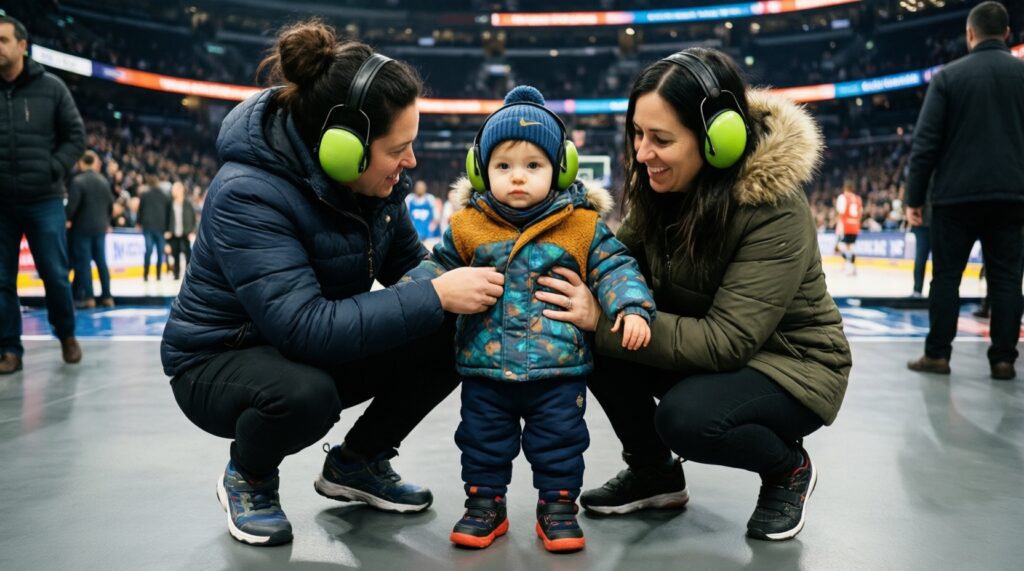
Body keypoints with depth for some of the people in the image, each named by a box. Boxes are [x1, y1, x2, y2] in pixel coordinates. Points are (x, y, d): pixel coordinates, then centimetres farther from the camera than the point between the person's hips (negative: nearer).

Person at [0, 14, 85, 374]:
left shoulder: (50, 88, 0)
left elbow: (76, 135, 5)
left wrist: (53, 169, -8)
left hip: (44, 202, -1)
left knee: (55, 276, 5)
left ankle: (66, 335, 27)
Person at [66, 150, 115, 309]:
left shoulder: (77, 181, -11)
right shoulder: (104, 180, 8)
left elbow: (72, 203, -17)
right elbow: (110, 204, 11)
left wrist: (67, 219, -2)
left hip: (82, 227, -5)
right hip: (100, 227, 5)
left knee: (84, 262, -1)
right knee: (101, 261, 9)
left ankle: (88, 297, -2)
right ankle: (107, 297, 9)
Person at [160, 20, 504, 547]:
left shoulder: (372, 177, -10)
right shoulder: (248, 194, -32)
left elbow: (408, 263, 1)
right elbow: (305, 328, -39)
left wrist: (464, 281, -20)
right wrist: (436, 298, -40)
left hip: (319, 350, 6)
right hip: (220, 361, -6)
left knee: (450, 340, -14)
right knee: (305, 394, -39)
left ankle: (357, 462, 10)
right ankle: (248, 477, -1)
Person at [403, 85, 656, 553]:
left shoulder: (582, 225, -4)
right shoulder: (468, 226, -1)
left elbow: (614, 268, -1)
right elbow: (438, 267, 10)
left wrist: (632, 306, -15)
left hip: (558, 367, -1)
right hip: (485, 366, 2)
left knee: (559, 443, 11)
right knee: (483, 441, 14)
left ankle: (558, 506, 29)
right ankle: (485, 503, 32)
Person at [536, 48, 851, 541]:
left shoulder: (775, 210, -28)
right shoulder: (662, 185, -8)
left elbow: (727, 342, -32)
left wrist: (603, 321, -36)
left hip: (790, 364, -6)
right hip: (711, 351, 6)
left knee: (686, 417, -33)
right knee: (598, 346, -18)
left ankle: (788, 468, 1)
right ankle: (654, 474, 6)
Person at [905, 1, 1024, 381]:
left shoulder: (949, 75, 0)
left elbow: (926, 142, -4)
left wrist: (914, 198, 0)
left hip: (956, 194, -2)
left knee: (947, 275, 4)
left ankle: (937, 354, 6)